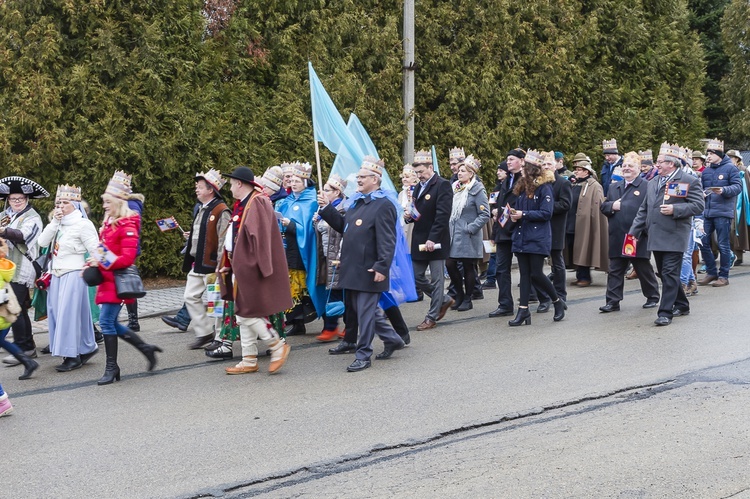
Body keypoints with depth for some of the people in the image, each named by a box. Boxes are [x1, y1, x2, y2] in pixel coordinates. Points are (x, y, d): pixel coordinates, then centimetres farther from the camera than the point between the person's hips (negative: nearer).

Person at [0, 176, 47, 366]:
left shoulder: (32, 217, -4)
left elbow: (22, 235, -23)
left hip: (21, 270, -7)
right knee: (20, 310, 13)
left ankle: (21, 349, -5)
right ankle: (28, 347, 22)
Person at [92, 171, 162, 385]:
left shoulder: (127, 225, -14)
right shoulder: (108, 223, 13)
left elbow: (128, 257, -20)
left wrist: (101, 262, -19)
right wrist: (94, 264, 3)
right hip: (107, 279, 9)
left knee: (106, 321, -8)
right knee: (111, 322, 11)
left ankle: (111, 367, 4)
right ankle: (146, 348, 24)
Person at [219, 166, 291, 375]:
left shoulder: (257, 203, -15)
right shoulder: (242, 204, 14)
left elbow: (261, 236, -22)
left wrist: (261, 267, -24)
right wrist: (229, 264, 18)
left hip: (251, 268, -10)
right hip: (241, 267, 10)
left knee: (247, 313, -7)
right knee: (243, 315, 11)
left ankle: (278, 345, 6)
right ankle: (249, 361, 17)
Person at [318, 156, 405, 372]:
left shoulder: (383, 206, -14)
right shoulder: (356, 202, 14)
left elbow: (387, 241, -19)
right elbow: (342, 225, 22)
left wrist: (382, 267, -24)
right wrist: (326, 208, 13)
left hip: (369, 270, -9)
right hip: (353, 269, 9)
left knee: (366, 312, -1)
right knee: (365, 309, 18)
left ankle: (363, 355, 8)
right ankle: (392, 339, 33)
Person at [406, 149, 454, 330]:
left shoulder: (442, 185, -11)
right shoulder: (419, 187, 14)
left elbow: (442, 215, -18)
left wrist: (432, 239, -23)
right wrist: (409, 216, -1)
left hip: (435, 241, -8)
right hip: (419, 241, 8)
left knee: (436, 280, 1)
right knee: (416, 278, 10)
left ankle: (432, 317, 10)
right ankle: (444, 300, 28)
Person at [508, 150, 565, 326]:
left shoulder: (544, 187, -10)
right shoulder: (523, 186, 13)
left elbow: (546, 213, -15)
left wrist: (524, 214, -18)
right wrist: (515, 214, -1)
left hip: (538, 238, -7)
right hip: (522, 236, 7)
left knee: (536, 274, -6)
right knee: (524, 274, 6)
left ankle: (558, 302, 16)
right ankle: (523, 310, 6)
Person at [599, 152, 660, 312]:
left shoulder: (646, 186, -5)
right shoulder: (614, 187, 16)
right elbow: (603, 207, 15)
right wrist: (612, 206, -7)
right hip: (617, 237, 5)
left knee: (644, 269, 8)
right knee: (615, 270, 5)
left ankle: (652, 297, 23)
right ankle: (613, 301, 9)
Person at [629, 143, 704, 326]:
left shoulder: (689, 181, -3)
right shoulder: (653, 183, 18)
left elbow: (698, 206, -10)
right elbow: (644, 209, 19)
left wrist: (675, 209, -20)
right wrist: (634, 232, 12)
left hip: (674, 236, -7)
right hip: (656, 237, 7)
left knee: (670, 274, -9)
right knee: (665, 274, 13)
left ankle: (665, 313, -7)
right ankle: (681, 305, 28)